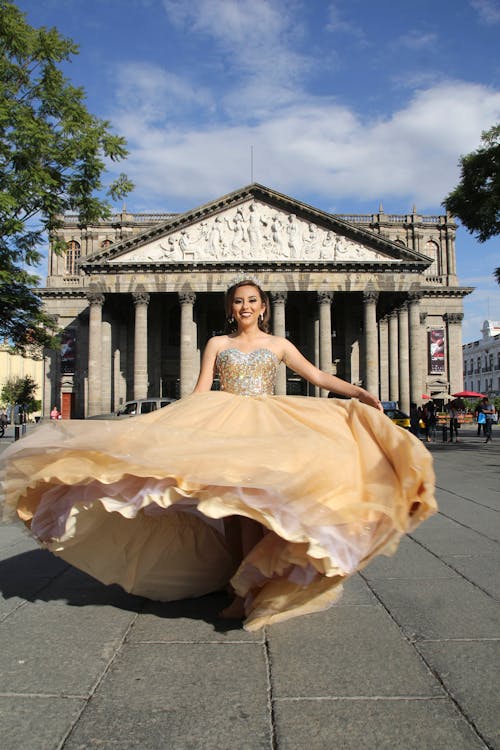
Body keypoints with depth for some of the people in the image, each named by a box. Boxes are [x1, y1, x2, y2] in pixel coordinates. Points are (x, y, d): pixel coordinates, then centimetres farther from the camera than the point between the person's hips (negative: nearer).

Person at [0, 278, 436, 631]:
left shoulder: (278, 345, 15)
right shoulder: (217, 344, 15)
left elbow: (319, 378, 10)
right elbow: (201, 392, 10)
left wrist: (360, 394, -1)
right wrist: (176, 421, -1)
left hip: (265, 424, -1)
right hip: (222, 424, 1)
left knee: (254, 499, -17)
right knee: (230, 501, -6)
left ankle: (250, 589, -15)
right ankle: (240, 580, 6)